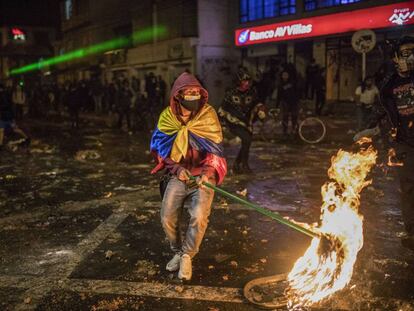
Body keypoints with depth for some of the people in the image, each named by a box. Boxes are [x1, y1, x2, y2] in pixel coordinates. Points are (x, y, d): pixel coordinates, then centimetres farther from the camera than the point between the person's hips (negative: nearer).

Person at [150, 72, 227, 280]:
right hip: (178, 175, 2)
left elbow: (215, 149, -6)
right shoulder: (167, 118, -1)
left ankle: (187, 256, 4)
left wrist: (207, 173, -22)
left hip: (202, 176, -2)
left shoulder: (208, 115, -6)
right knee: (167, 219, -8)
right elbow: (162, 150, 4)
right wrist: (177, 169, -12)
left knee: (199, 217, -22)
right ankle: (177, 251, 23)